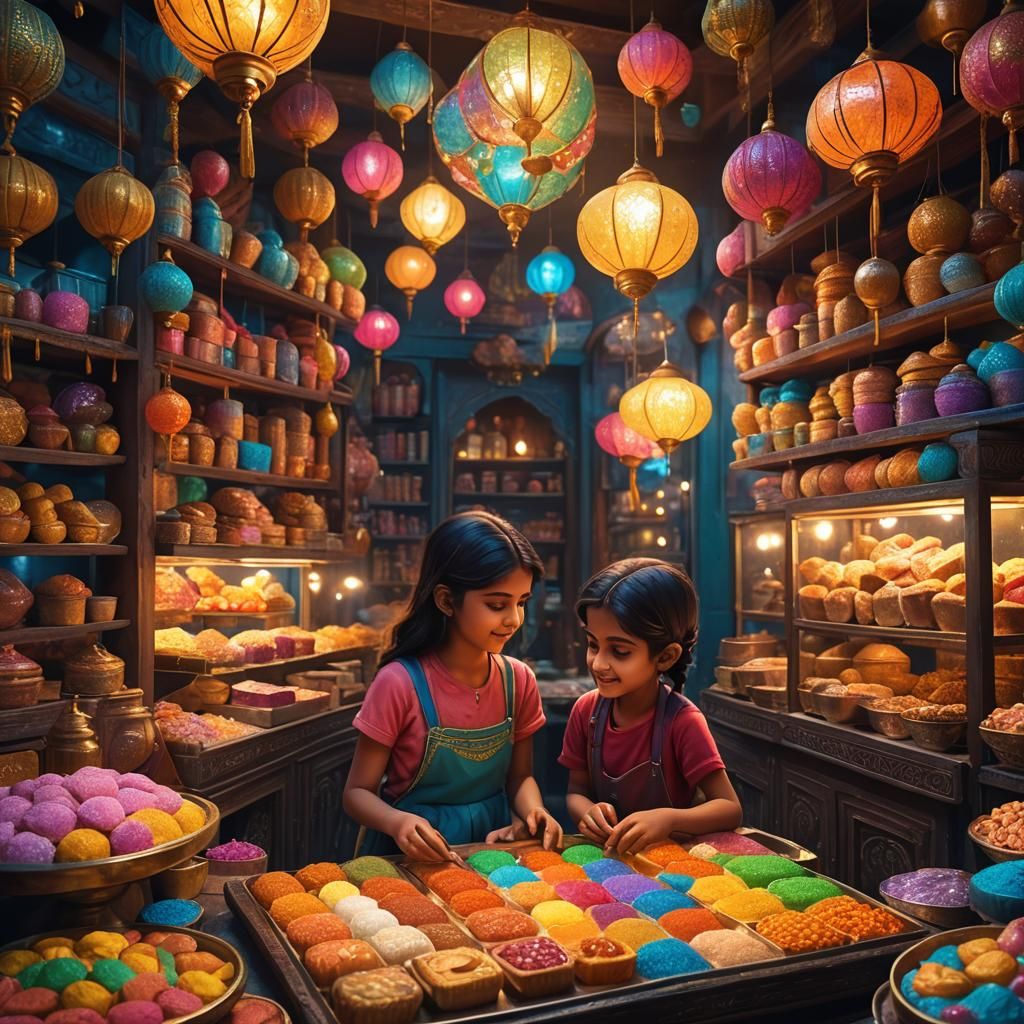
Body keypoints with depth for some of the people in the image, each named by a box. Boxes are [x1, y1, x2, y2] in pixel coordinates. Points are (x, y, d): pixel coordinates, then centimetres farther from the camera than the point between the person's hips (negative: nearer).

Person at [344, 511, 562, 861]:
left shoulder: (518, 680, -2)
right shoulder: (400, 683, -16)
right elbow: (358, 792, -8)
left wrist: (533, 810, -10)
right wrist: (397, 822, -27)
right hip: (411, 856, -4)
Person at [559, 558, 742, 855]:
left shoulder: (682, 722, -17)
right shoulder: (586, 710, -4)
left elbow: (730, 809, -15)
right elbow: (576, 791, 4)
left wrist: (668, 819, -33)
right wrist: (588, 812, -19)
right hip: (604, 853, 3)